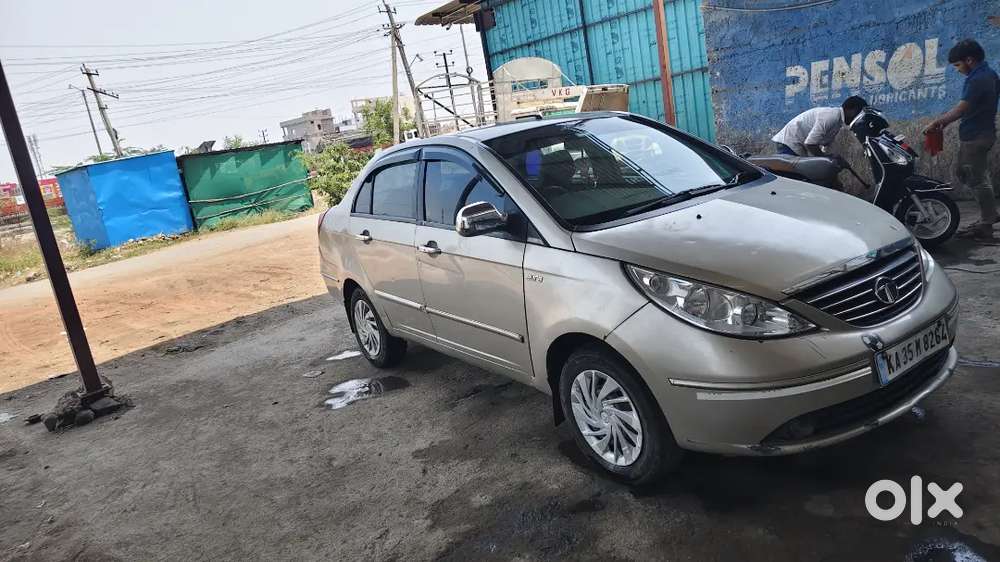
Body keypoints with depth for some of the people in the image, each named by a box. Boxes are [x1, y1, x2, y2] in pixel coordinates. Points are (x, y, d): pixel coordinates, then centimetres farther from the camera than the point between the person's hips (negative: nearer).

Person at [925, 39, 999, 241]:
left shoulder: (978, 79, -20)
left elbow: (961, 109, -25)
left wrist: (937, 122, -15)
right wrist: (945, 121, 8)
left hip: (975, 137, -10)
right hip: (981, 132, 10)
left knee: (977, 179, -3)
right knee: (963, 173, 19)